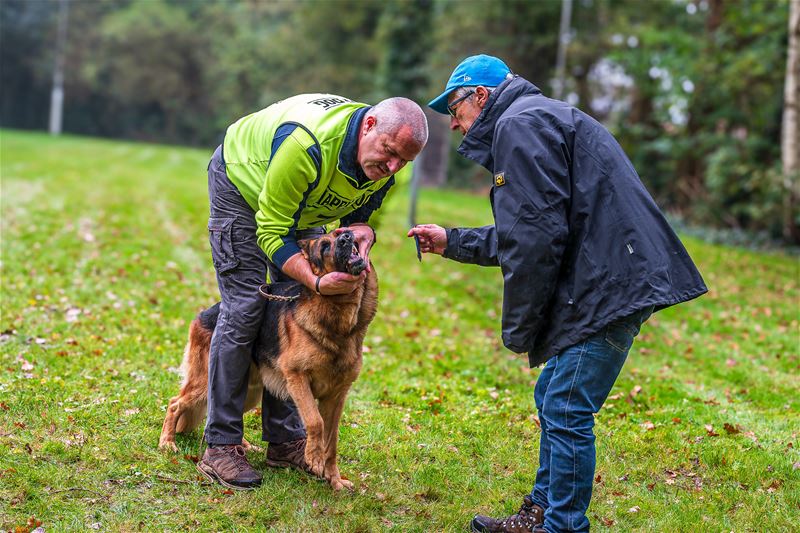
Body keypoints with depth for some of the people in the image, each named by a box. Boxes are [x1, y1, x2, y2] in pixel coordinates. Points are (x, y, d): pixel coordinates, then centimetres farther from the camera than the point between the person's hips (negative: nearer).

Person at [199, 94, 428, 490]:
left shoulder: (385, 168, -21)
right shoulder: (307, 144, -42)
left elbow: (360, 213, -4)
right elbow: (273, 231, -34)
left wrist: (363, 230, -29)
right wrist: (316, 281, -48)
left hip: (305, 205, 7)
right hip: (243, 182, -6)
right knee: (243, 308, -14)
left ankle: (285, 440, 9)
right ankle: (220, 447, -7)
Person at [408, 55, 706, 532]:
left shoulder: (519, 124, -9)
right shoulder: (537, 120, 25)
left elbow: (539, 233, -18)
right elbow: (517, 236, 30)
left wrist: (519, 326, -11)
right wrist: (451, 242, 33)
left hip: (608, 288, -11)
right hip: (612, 284, 11)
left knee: (565, 413, -6)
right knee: (553, 399, 18)